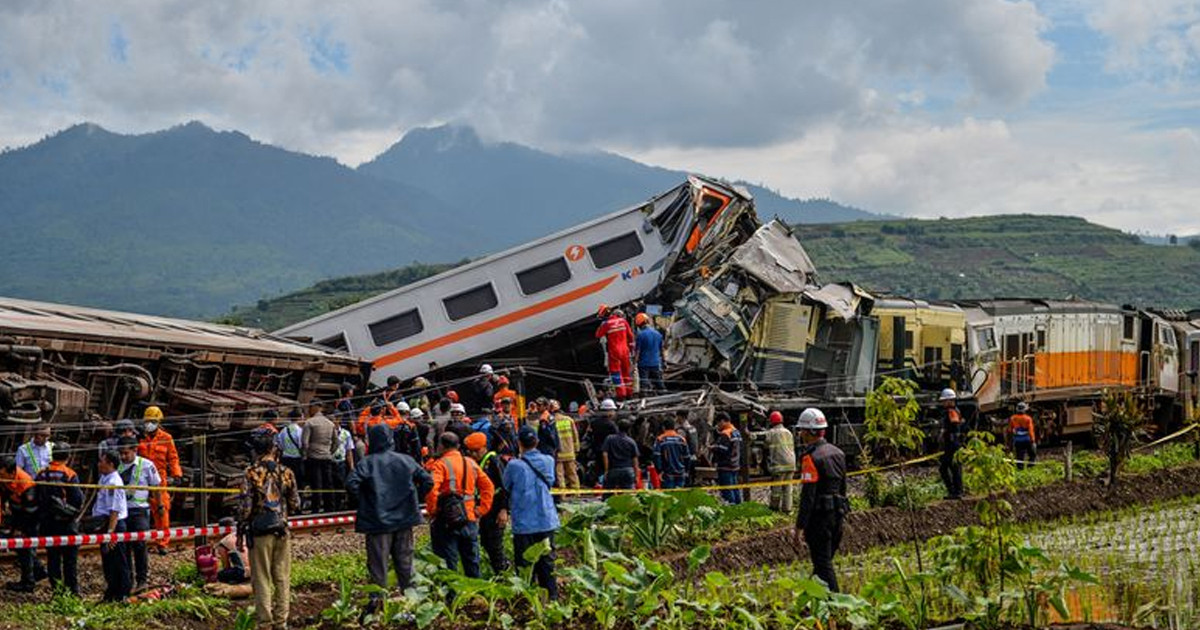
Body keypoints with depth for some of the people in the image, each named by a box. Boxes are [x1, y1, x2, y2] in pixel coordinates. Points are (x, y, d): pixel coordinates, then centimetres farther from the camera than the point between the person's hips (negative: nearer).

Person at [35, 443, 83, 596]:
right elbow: (78, 500, -13)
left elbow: (35, 499, 8)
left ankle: (56, 589, 11)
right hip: (67, 523, -4)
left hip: (47, 523, 4)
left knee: (52, 557, 9)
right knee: (70, 559, 2)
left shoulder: (41, 474, 1)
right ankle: (72, 590, 2)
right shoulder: (70, 475, -13)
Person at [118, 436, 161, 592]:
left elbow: (156, 486, 8)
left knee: (140, 544, -7)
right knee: (124, 546, 6)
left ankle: (142, 580, 2)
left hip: (139, 510, -3)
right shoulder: (117, 467, 4)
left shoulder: (146, 465, -2)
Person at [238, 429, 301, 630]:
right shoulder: (286, 472, 0)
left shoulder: (251, 473, -10)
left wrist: (240, 533, -1)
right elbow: (295, 504, 4)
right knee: (282, 578, 10)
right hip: (282, 532, 3)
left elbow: (244, 506, -11)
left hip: (259, 533, -3)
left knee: (261, 580, 4)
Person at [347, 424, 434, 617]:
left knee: (378, 563, 2)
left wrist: (363, 500, -5)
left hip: (378, 521, -3)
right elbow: (428, 481, 3)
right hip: (404, 520, 3)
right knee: (404, 561, 13)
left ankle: (377, 598, -3)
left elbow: (351, 484, -21)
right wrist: (415, 499, 13)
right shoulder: (406, 460, 4)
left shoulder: (367, 463, -8)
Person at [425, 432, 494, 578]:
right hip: (471, 520, 5)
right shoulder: (471, 463, 12)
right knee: (472, 562, 14)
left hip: (447, 522, -5)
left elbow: (432, 488, -22)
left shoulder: (440, 464, -8)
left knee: (448, 564, -1)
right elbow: (488, 486, 13)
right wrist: (481, 509, 10)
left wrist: (431, 511, -10)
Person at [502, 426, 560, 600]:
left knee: (525, 564, 5)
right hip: (547, 520, 4)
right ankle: (552, 596, 18)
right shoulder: (548, 462, -2)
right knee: (547, 561, 14)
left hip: (524, 524, -4)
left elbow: (506, 487, 1)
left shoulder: (515, 466, -15)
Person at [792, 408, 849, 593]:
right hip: (837, 514, 8)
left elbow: (808, 496, -20)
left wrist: (800, 527, -17)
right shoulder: (837, 453, 10)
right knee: (825, 560, 17)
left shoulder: (811, 458, -17)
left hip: (819, 517, -8)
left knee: (823, 564, -3)